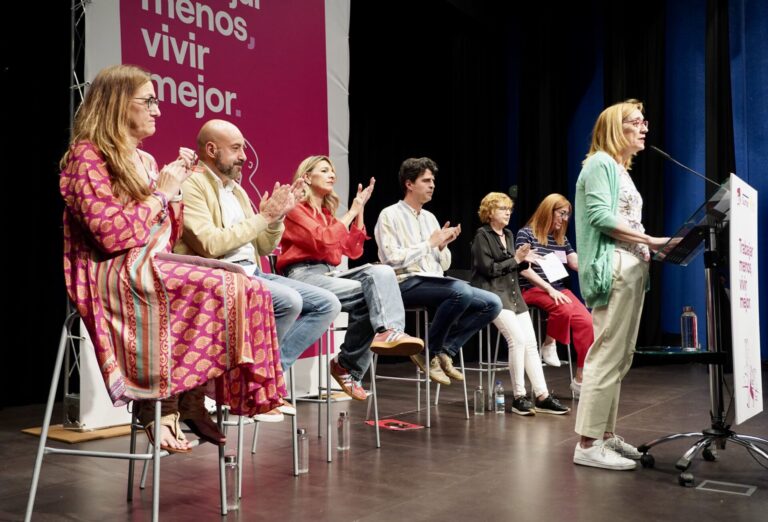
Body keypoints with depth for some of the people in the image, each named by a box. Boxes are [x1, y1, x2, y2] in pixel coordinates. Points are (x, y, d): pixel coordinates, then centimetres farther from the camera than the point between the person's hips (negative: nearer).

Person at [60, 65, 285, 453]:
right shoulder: (88, 155, -5)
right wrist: (162, 193, -9)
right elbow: (112, 235, -17)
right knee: (219, 287, -28)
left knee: (246, 289, -17)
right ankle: (184, 403, -12)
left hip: (153, 268, 8)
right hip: (115, 279, -8)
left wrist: (177, 186, 7)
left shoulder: (145, 161, 19)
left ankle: (168, 406, -15)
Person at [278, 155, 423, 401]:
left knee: (381, 272, -21)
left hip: (329, 274, 7)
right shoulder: (296, 209, 0)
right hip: (303, 275, -7)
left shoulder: (328, 212, 22)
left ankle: (389, 332, -35)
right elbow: (324, 241, -15)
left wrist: (359, 211, 9)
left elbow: (354, 251, 16)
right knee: (368, 292, -26)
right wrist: (351, 212, -7)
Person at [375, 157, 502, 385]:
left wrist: (443, 246, -2)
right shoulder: (390, 216, -2)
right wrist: (430, 243, -11)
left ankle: (444, 351, -5)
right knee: (461, 290, -33)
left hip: (435, 283, 7)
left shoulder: (430, 217, 19)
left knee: (492, 303, -9)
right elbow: (393, 259, -16)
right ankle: (430, 353, -13)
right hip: (407, 284, -7)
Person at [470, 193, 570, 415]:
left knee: (531, 343, -5)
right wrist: (515, 259, -7)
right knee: (517, 339, -21)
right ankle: (519, 397, -13)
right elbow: (488, 269, -11)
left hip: (513, 293, 8)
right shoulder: (482, 235, -3)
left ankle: (542, 397, -5)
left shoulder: (509, 235, 20)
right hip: (492, 293, -8)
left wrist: (523, 261, 3)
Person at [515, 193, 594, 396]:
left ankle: (580, 379, -14)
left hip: (559, 289, 6)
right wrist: (549, 289, -19)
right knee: (564, 309, -36)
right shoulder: (526, 234, -2)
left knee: (586, 321, -20)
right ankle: (549, 345, -7)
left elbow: (578, 264, 7)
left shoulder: (562, 239, 17)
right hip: (533, 289, -6)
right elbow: (524, 269, -10)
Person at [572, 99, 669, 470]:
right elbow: (600, 216, -17)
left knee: (619, 358, 10)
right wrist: (650, 240, -18)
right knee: (607, 356, -12)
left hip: (633, 267, 10)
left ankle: (605, 434, 17)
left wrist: (652, 247, 7)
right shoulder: (601, 163, -5)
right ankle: (588, 444, -10)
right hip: (613, 268, -10)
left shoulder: (621, 170, 23)